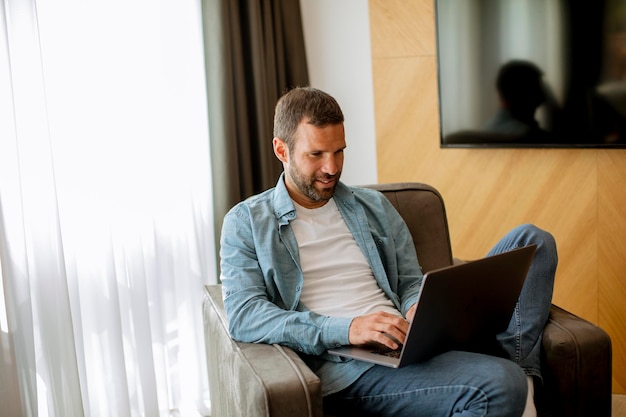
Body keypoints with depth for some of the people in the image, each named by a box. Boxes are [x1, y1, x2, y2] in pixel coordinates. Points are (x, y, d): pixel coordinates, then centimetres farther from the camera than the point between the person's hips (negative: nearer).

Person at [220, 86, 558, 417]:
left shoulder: (374, 206, 20)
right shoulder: (246, 222, 6)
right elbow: (243, 316, -7)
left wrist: (419, 309, -6)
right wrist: (346, 329, -20)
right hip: (341, 364, -6)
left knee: (531, 239, -7)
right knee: (498, 385, -35)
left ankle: (518, 369, -17)